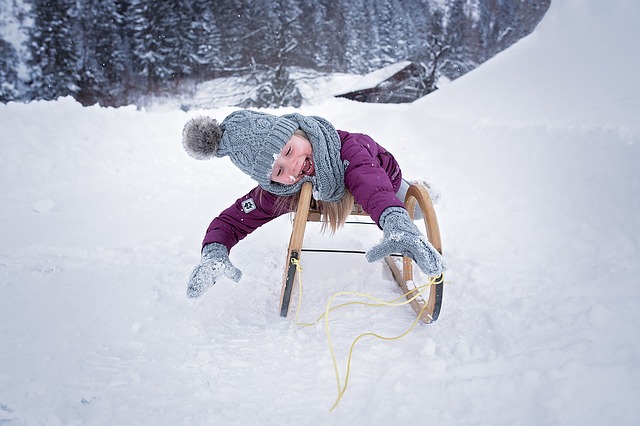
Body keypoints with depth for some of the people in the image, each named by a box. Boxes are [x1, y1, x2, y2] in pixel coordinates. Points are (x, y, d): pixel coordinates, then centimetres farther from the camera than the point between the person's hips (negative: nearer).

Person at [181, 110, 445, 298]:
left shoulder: (342, 146, -51)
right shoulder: (275, 195, -40)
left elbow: (373, 186, -68)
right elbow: (230, 222, -35)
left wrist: (397, 223, -90)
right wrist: (213, 254, -59)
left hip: (383, 176, -2)